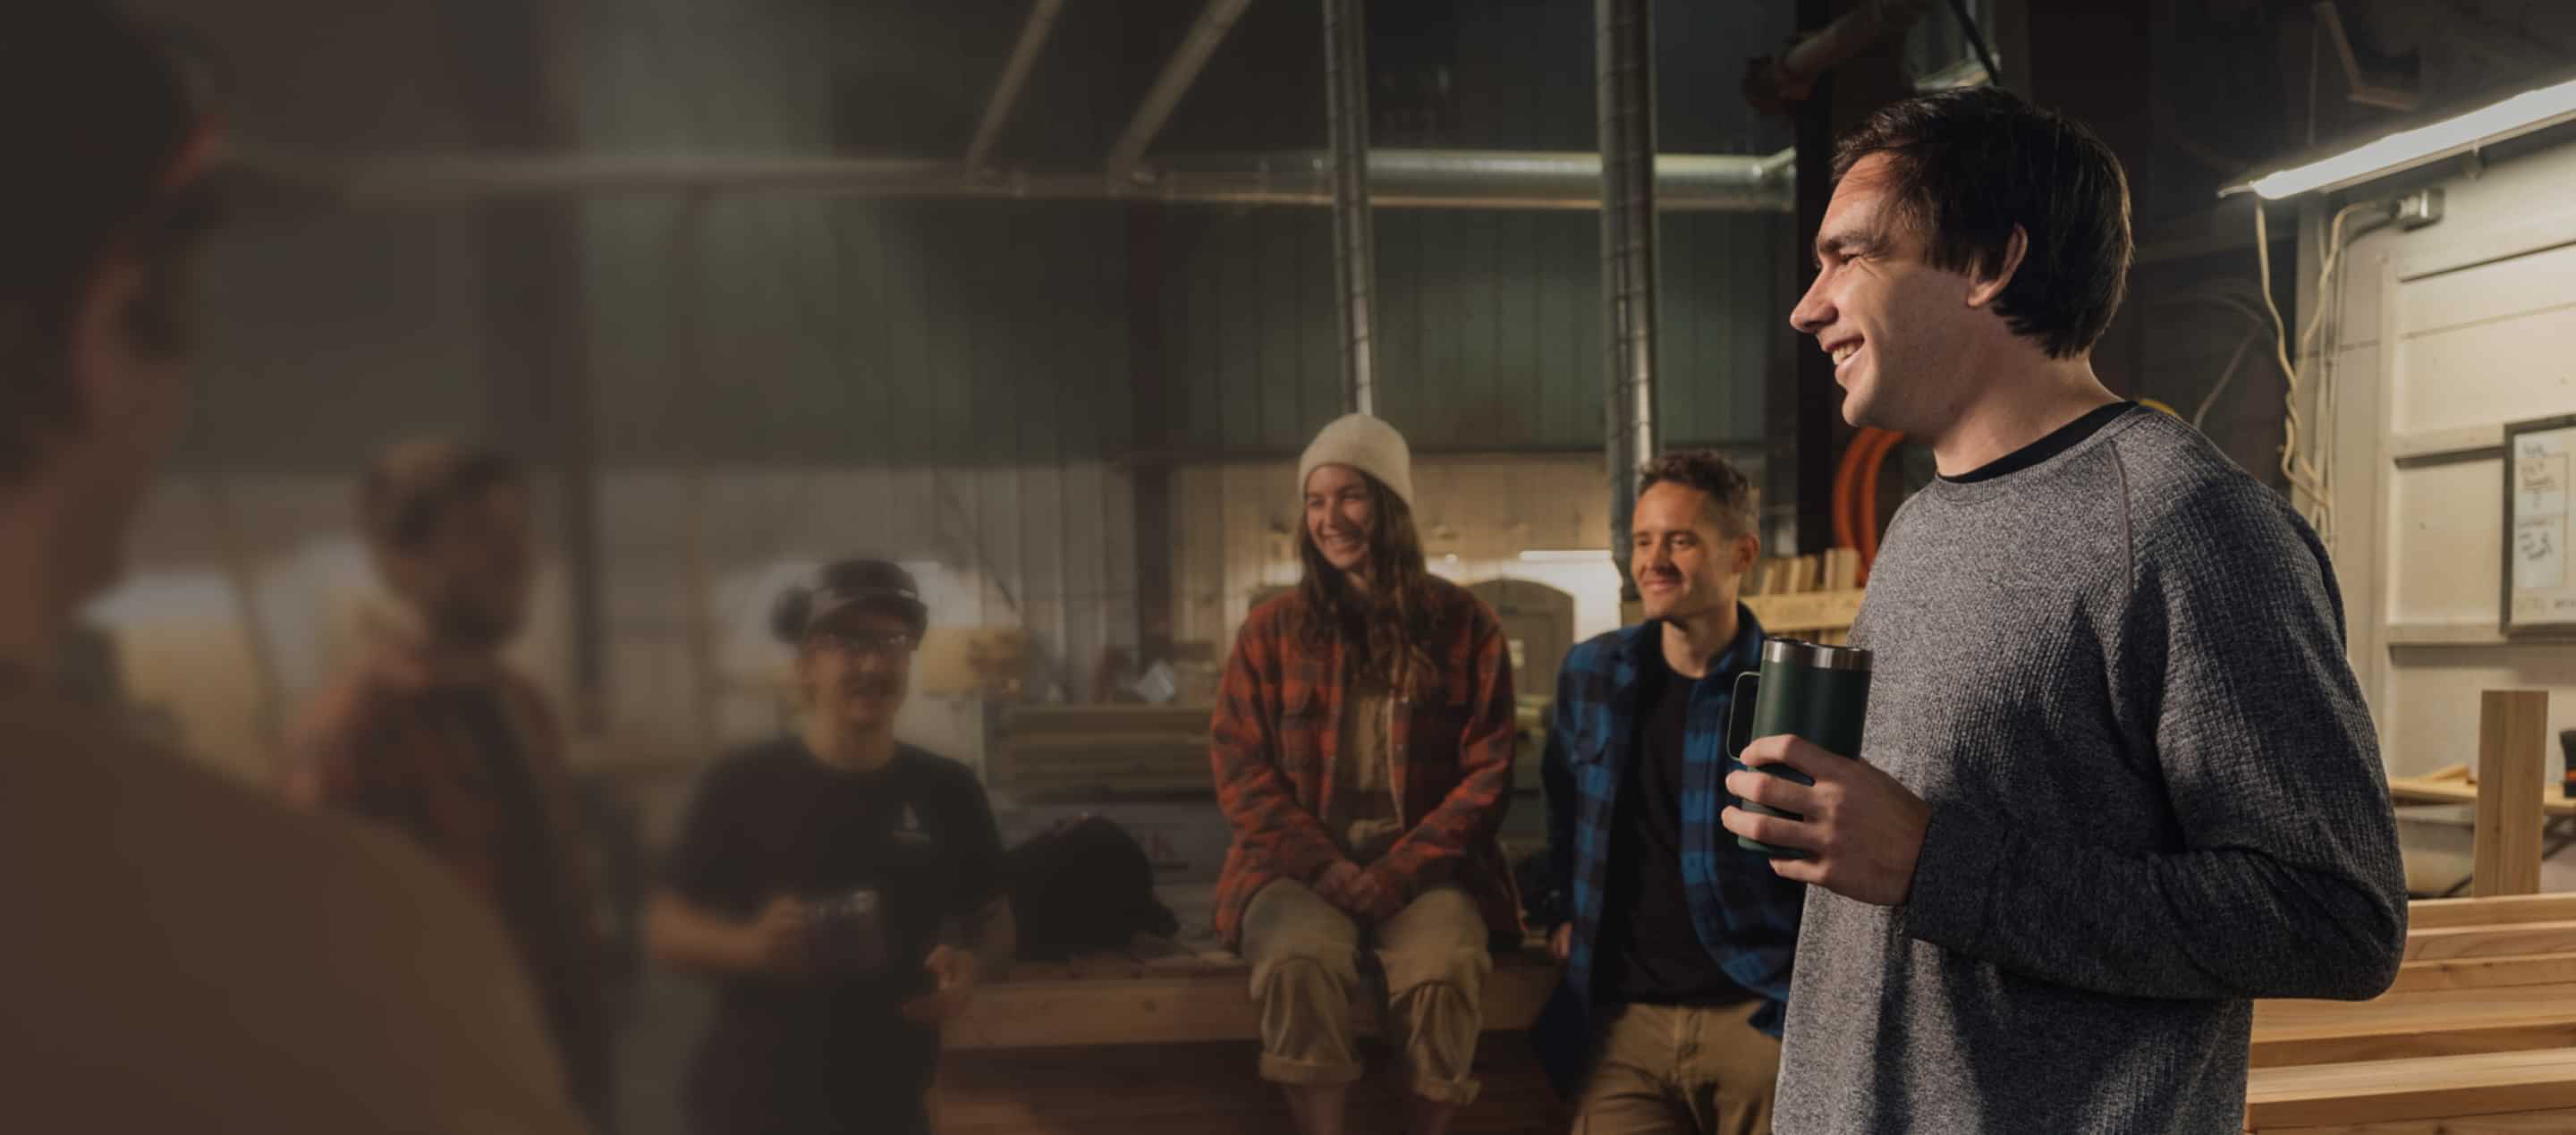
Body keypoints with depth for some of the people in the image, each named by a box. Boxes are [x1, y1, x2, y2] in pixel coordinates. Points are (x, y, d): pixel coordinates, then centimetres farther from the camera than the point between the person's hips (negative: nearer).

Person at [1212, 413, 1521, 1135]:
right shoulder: (1271, 631, 8)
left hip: (1421, 869, 0)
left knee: (1447, 967, -32)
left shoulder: (1464, 626, 5)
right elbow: (1239, 770, 3)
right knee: (1301, 959, -33)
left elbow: (1488, 773, 1)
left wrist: (1397, 873, -11)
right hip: (1300, 866, 1)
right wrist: (1326, 867, -11)